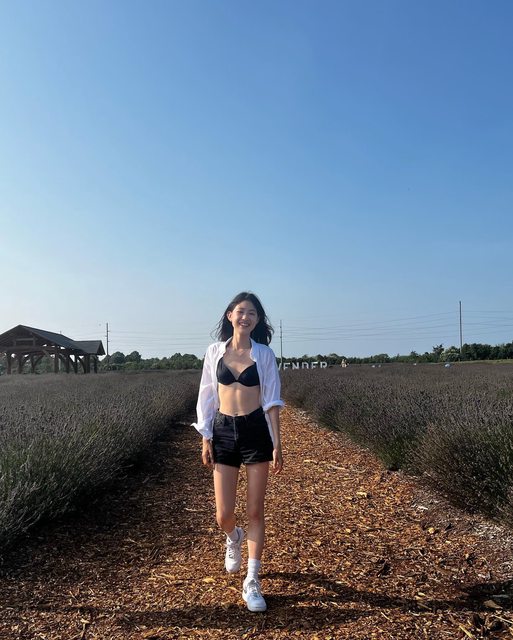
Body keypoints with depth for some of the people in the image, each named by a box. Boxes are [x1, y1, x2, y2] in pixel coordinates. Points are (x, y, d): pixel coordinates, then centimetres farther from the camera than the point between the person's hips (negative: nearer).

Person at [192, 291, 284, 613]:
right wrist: (206, 439, 3)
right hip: (224, 432, 1)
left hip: (257, 431, -1)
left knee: (255, 511, 4)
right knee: (224, 515, 5)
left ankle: (252, 581, 20)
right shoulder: (215, 351, 2)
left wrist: (277, 444, -6)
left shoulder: (264, 353, -2)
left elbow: (272, 402, -2)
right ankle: (235, 538, 42)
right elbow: (207, 397, 6)